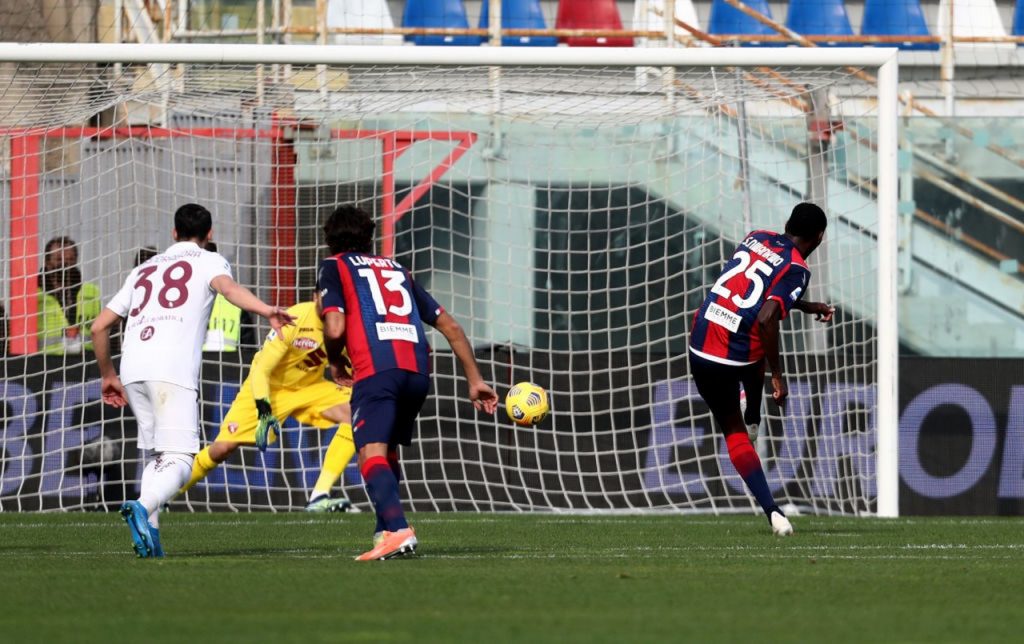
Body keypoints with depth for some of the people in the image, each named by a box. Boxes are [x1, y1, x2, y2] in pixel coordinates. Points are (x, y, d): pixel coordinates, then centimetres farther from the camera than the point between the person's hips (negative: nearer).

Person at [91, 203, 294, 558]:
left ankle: (149, 530, 1)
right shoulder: (208, 262, 16)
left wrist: (108, 375, 41)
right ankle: (143, 508, -38)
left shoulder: (143, 270, 30)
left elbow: (99, 326, 29)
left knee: (158, 455, 17)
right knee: (178, 461, -11)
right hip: (173, 370, -5)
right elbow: (227, 286, -10)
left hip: (132, 369, 5)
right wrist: (267, 311, -26)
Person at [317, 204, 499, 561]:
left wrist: (335, 363, 19)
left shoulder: (334, 267, 15)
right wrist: (475, 380, 29)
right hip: (417, 370, 6)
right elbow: (450, 326, 26)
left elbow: (335, 329, -1)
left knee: (372, 455, -16)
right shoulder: (397, 270, 30)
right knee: (388, 451, 25)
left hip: (376, 369, -6)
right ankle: (386, 530, 23)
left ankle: (397, 531, -36)